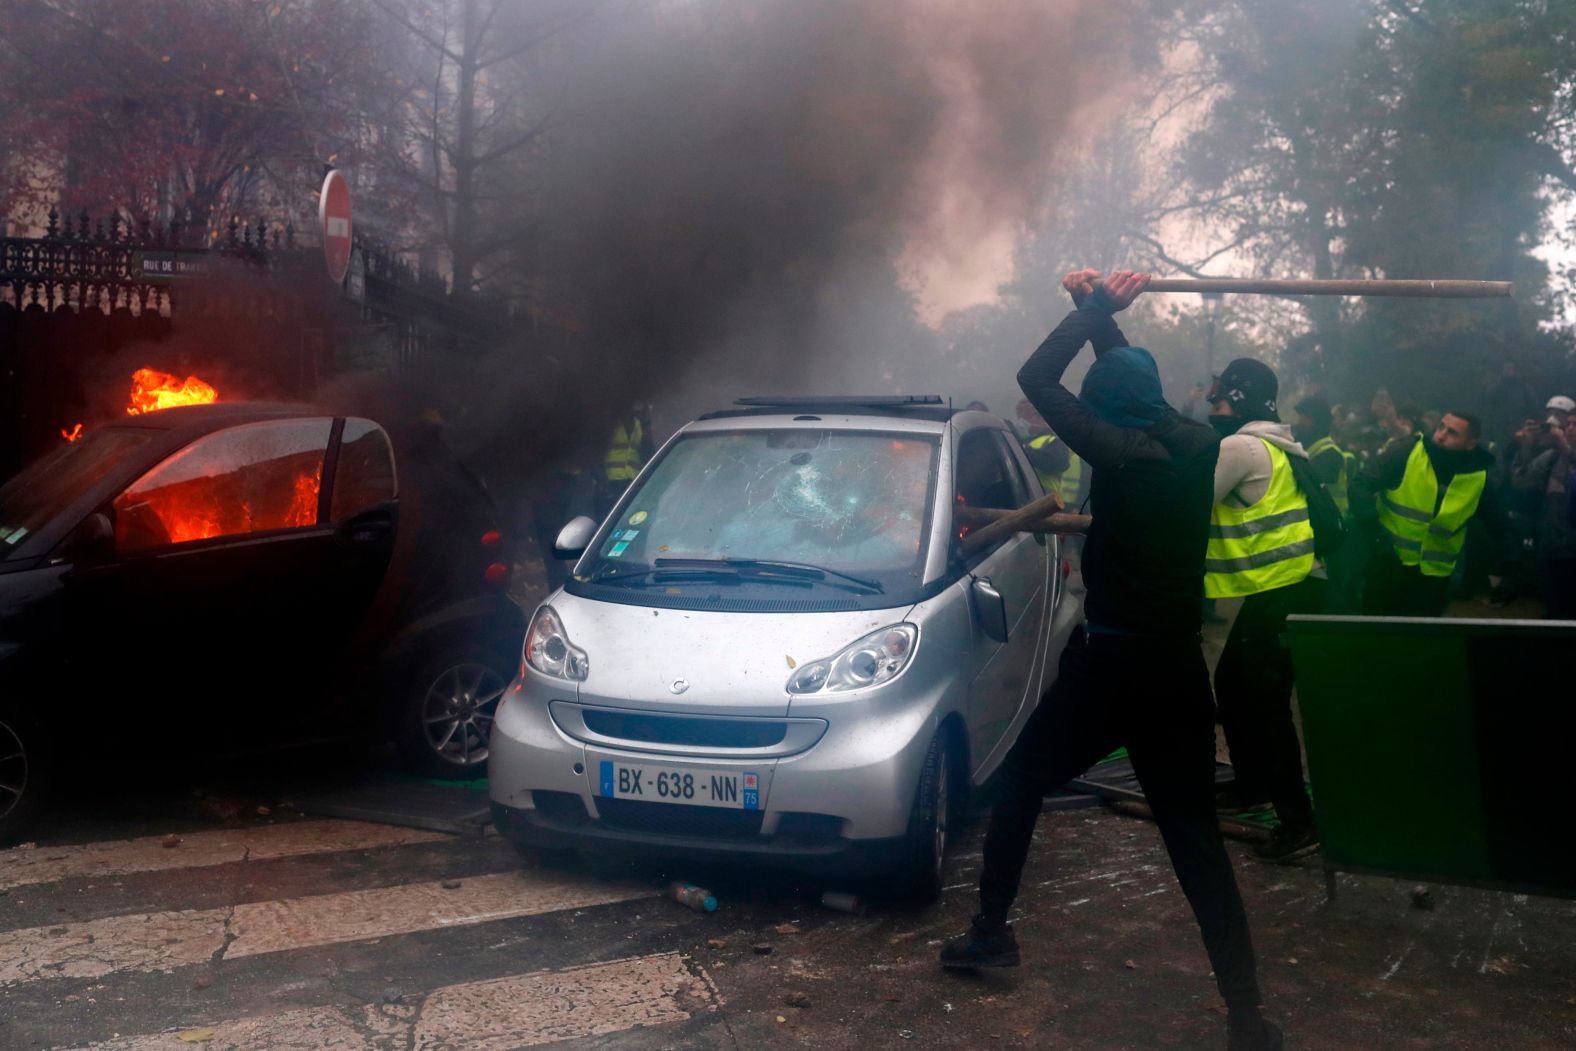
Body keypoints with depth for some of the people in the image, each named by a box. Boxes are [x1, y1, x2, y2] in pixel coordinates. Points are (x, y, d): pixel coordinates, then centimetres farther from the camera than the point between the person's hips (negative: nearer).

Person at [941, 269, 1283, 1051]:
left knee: (1018, 785, 16)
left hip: (1112, 664, -5)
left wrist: (1093, 310, 0)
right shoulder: (1196, 446, 3)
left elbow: (1036, 379, -8)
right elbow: (1135, 382, 22)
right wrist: (1105, 317, 20)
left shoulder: (1123, 453, -15)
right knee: (1196, 838, 6)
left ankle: (991, 933, 25)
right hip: (1180, 666, 5)